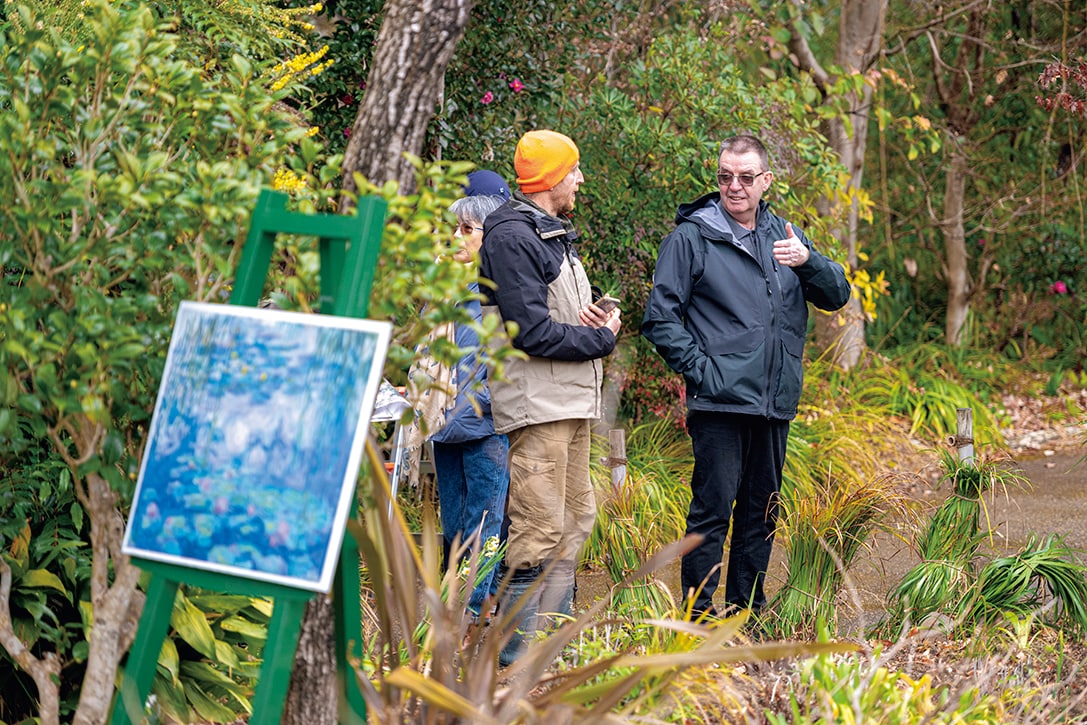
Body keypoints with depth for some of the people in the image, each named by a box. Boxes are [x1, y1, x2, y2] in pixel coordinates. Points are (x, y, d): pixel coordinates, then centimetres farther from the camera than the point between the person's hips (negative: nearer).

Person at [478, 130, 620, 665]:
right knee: (540, 529, -11)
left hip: (571, 404, 11)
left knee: (576, 519, 15)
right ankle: (516, 657, -7)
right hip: (536, 403, -11)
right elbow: (532, 331, -20)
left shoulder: (552, 234, 19)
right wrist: (602, 337, -8)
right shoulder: (513, 236, -13)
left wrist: (596, 320, 0)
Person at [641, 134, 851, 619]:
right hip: (720, 401, -6)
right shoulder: (691, 237, -3)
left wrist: (807, 261, -12)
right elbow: (660, 317, -4)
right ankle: (698, 612, -2)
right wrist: (698, 369, -13)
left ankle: (747, 612, 21)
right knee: (713, 508, -8)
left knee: (761, 511, 12)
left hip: (776, 401, 6)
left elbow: (836, 295, 7)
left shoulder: (784, 236, 13)